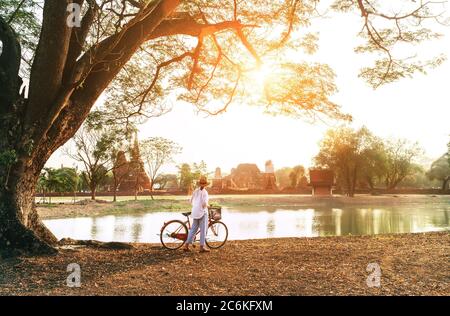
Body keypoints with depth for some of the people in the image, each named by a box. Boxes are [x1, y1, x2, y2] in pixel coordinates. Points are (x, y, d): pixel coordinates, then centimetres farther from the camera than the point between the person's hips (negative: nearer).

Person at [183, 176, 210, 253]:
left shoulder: (195, 191, 7)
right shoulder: (204, 192, -13)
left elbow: (191, 201, 14)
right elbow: (204, 203, -20)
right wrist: (208, 205, 0)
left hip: (195, 212, 7)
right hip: (202, 212, -7)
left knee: (193, 229, 12)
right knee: (203, 230, 1)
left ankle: (186, 245, 11)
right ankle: (202, 247, 5)